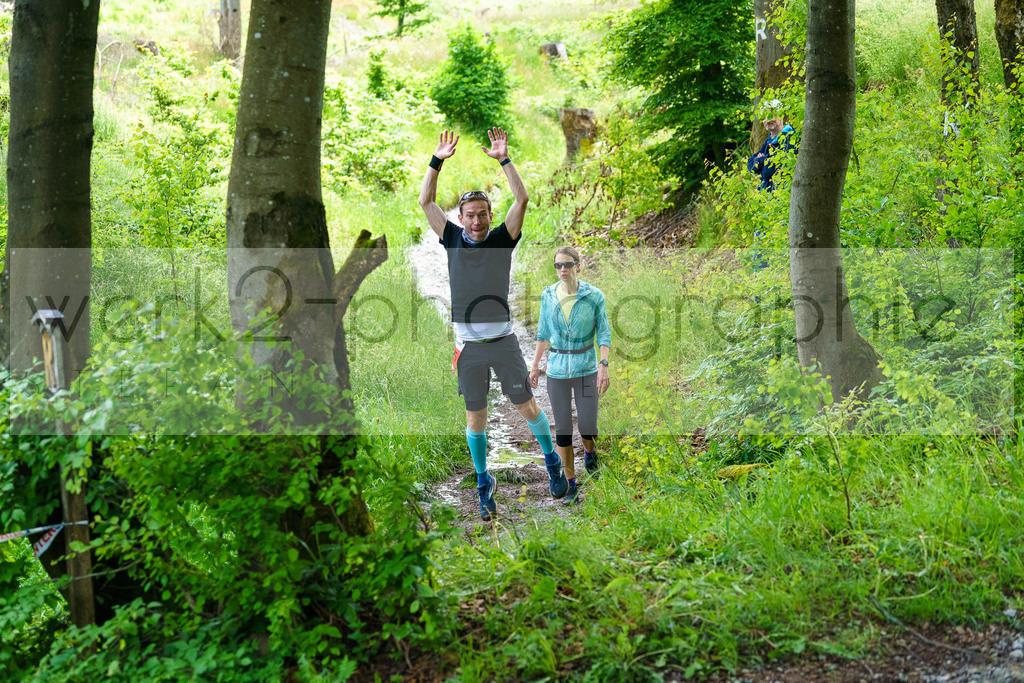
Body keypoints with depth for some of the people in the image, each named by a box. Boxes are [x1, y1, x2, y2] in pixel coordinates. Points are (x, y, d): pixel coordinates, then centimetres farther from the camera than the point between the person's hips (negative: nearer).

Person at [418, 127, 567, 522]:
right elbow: (426, 202, 3)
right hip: (468, 345, 1)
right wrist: (437, 161, -4)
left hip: (503, 340, -1)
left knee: (527, 407, 5)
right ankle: (484, 485, 20)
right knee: (475, 418, 7)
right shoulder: (453, 239, 6)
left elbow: (521, 198, -9)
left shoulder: (502, 238, 2)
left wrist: (503, 159, -14)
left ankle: (552, 461, 27)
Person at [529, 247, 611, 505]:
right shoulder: (548, 296, 1)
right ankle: (570, 485, 14)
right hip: (557, 369, 2)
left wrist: (604, 366, -14)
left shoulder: (594, 296, -6)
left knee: (588, 427, -2)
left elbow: (604, 333, -4)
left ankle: (589, 450, 36)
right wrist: (535, 365, 12)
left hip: (586, 368, -2)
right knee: (562, 429, 2)